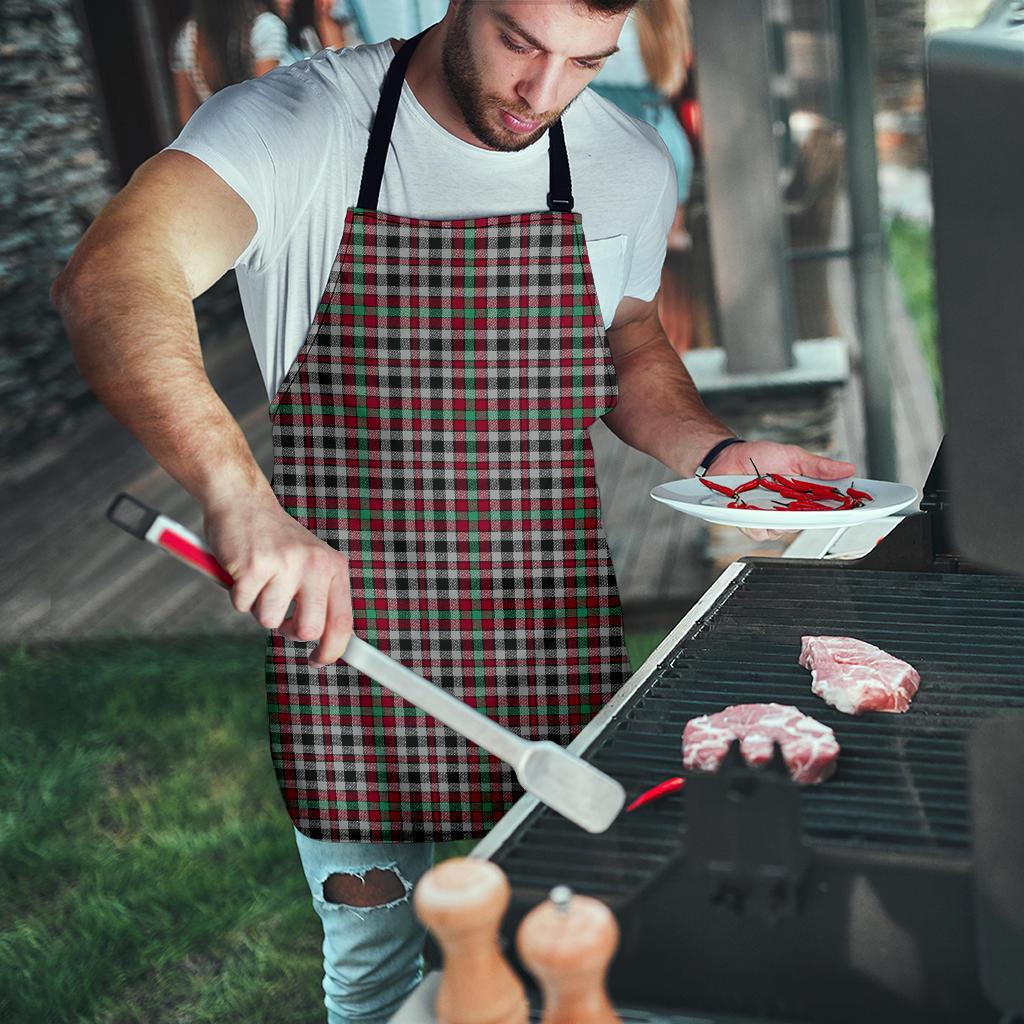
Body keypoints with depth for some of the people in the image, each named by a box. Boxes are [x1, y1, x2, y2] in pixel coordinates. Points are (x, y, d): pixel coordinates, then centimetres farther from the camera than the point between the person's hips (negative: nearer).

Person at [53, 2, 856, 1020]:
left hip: (554, 647, 3)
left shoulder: (630, 165, 1)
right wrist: (239, 495, -47)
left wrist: (717, 452, -2)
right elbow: (109, 281, -31)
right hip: (347, 632, -3)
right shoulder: (295, 124, -14)